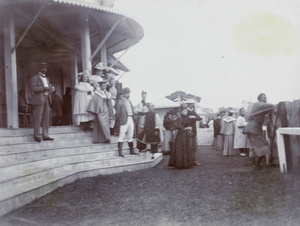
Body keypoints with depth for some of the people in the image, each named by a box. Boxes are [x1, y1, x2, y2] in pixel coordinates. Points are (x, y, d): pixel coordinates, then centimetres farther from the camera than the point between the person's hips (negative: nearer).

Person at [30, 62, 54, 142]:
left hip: (46, 100, 7)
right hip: (39, 100, -7)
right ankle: (37, 136, -2)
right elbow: (33, 88, -12)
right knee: (38, 118, -7)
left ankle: (45, 135, 8)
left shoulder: (46, 79, 24)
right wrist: (44, 88, -17)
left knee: (46, 118, 4)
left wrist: (51, 88, 1)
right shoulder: (35, 78, 1)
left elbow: (50, 87, 24)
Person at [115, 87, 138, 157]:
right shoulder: (120, 103, -5)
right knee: (121, 136, -7)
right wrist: (120, 122, -6)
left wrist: (133, 119, 11)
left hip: (131, 120, 7)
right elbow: (117, 114, -7)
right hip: (124, 121, -7)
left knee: (130, 136, 12)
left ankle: (131, 151, 19)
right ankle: (120, 152, -6)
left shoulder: (129, 102, 17)